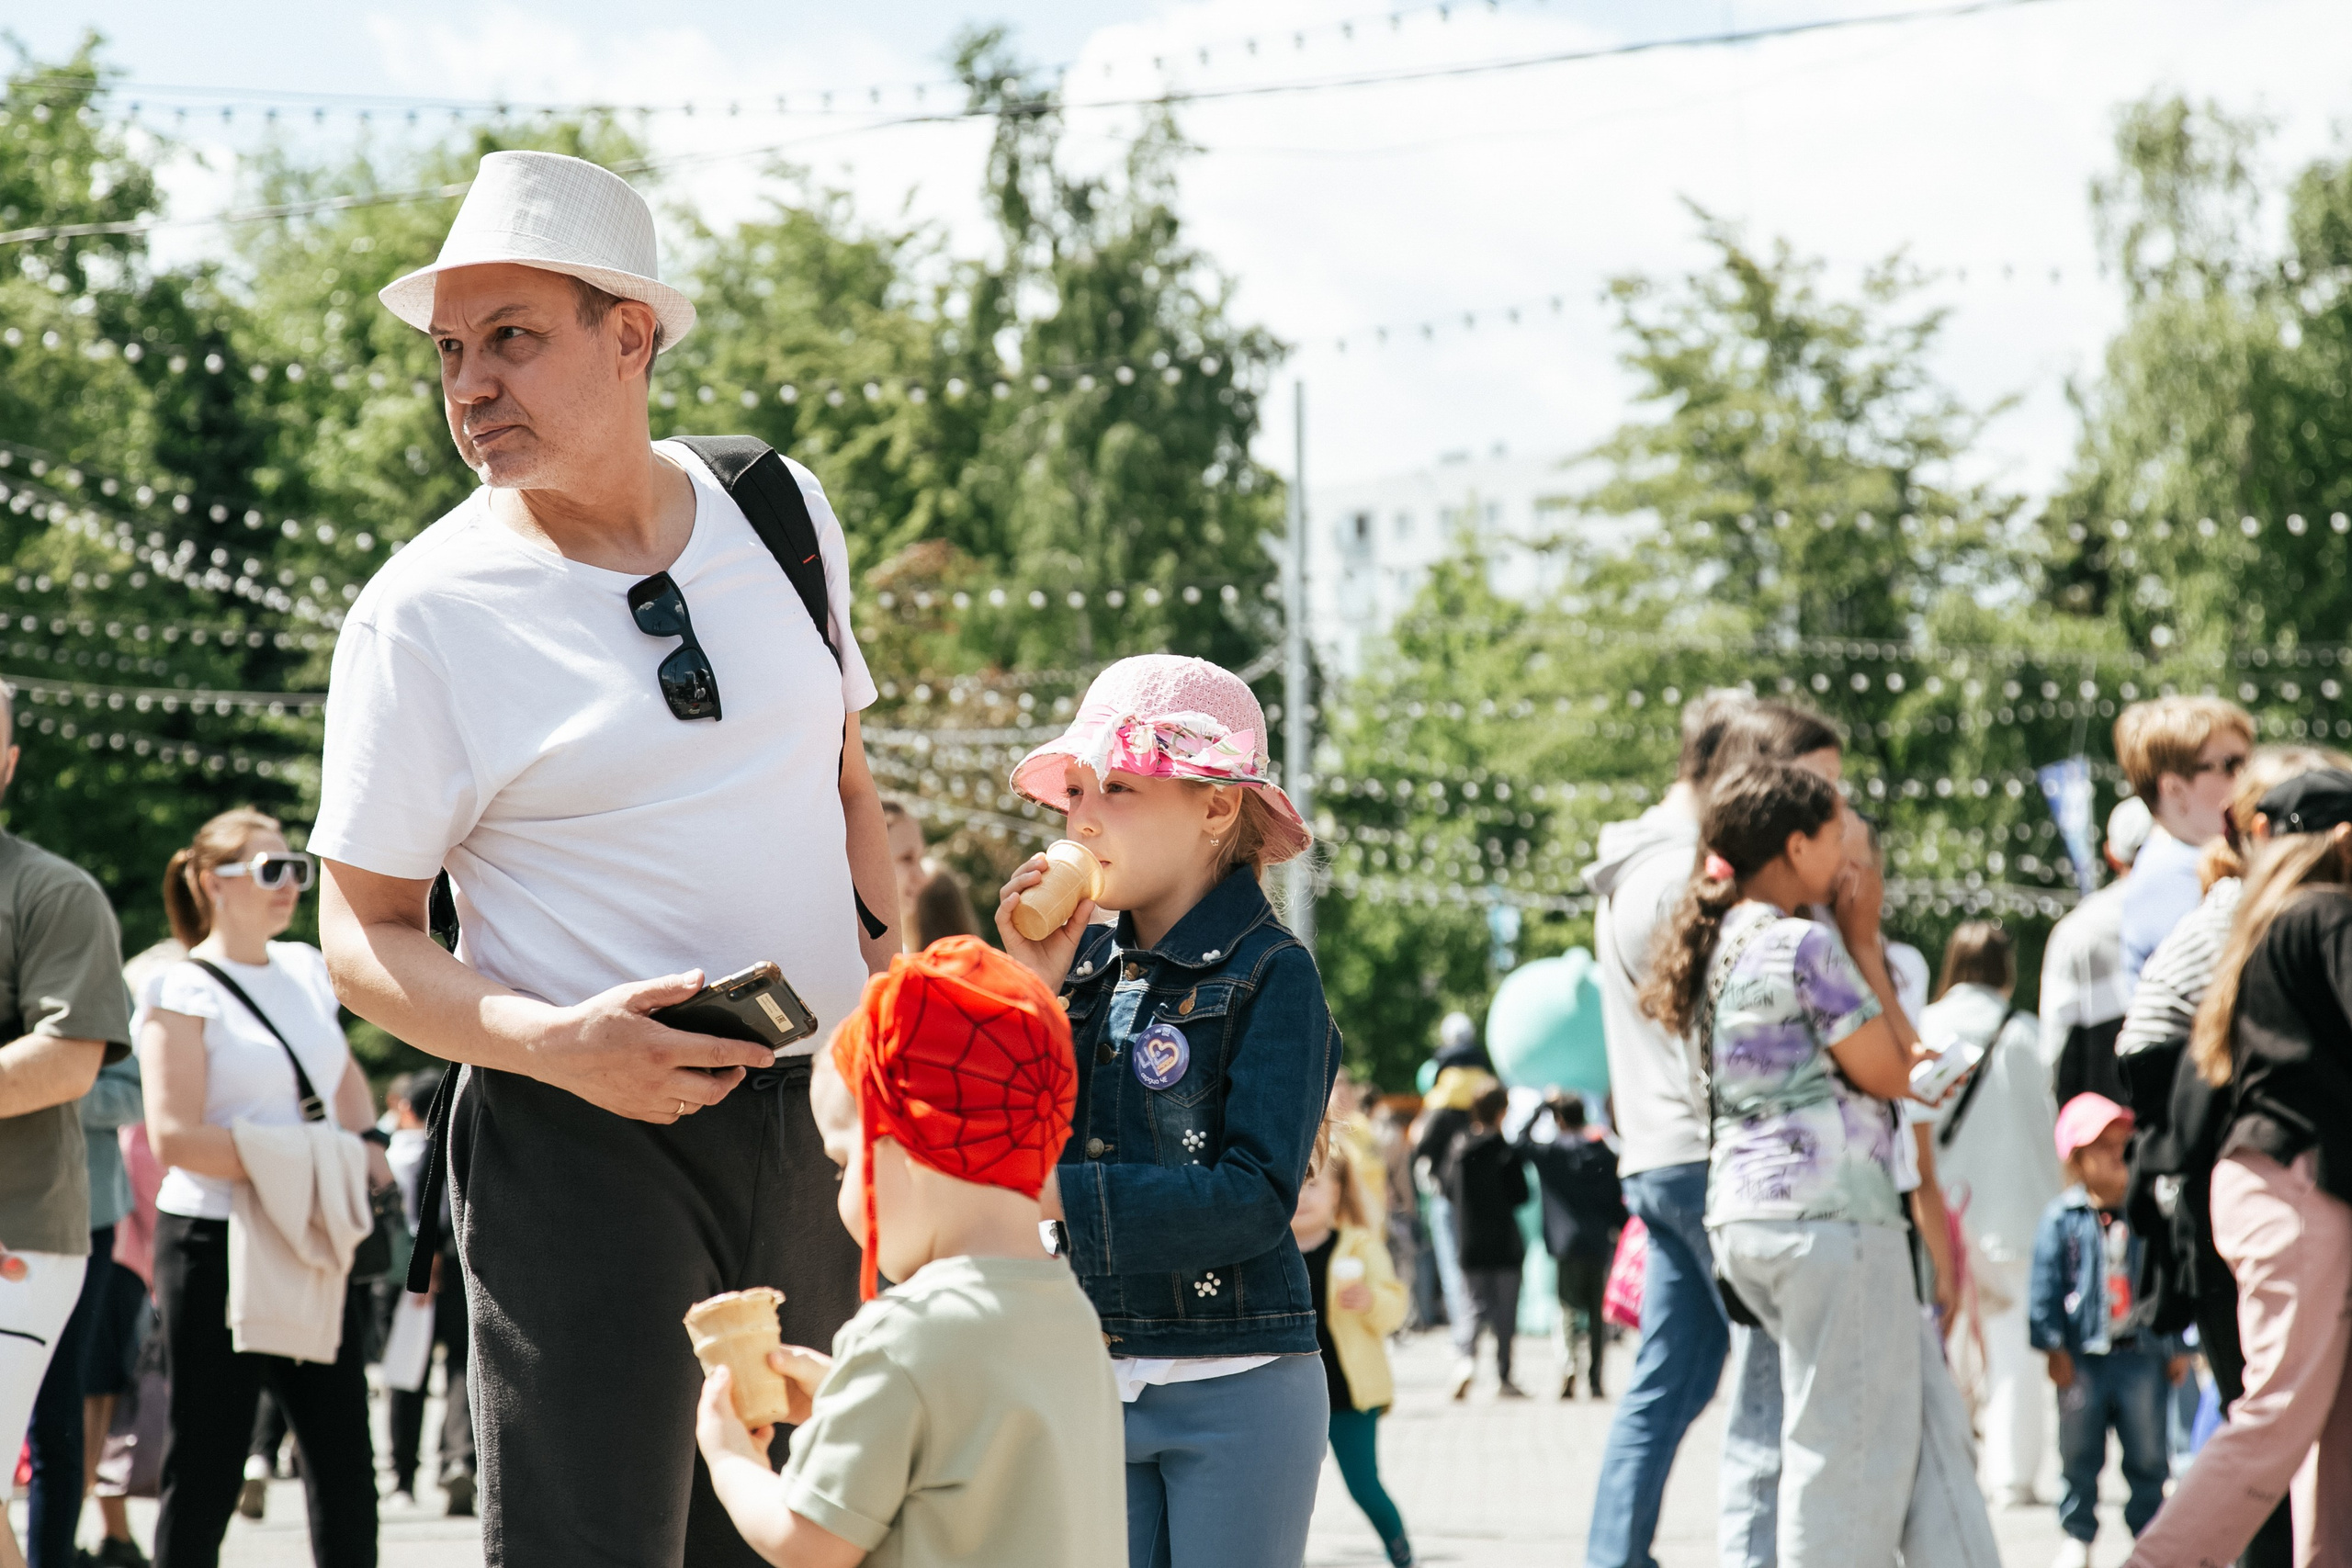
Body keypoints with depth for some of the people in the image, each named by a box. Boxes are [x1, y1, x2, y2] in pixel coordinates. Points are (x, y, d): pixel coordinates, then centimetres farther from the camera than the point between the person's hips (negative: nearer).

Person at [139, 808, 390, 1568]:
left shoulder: (305, 968, 13)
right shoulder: (182, 989, -6)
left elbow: (347, 1084, 27)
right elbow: (174, 1136, -16)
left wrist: (363, 1153, 6)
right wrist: (304, 1162, -18)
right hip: (216, 1246, -6)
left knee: (345, 1465, 4)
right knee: (205, 1475, -2)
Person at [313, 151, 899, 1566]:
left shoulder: (781, 513, 5)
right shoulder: (426, 614, -8)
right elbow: (365, 938, -5)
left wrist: (888, 958, 5)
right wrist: (556, 1043, -21)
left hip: (813, 1122, 5)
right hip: (582, 1134, -4)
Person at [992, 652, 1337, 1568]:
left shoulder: (1269, 973, -8)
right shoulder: (1086, 963, 8)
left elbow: (1256, 1198, -17)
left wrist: (1060, 1195, -22)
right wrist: (1033, 993, -5)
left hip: (1235, 1390, -5)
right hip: (1097, 1382, 5)